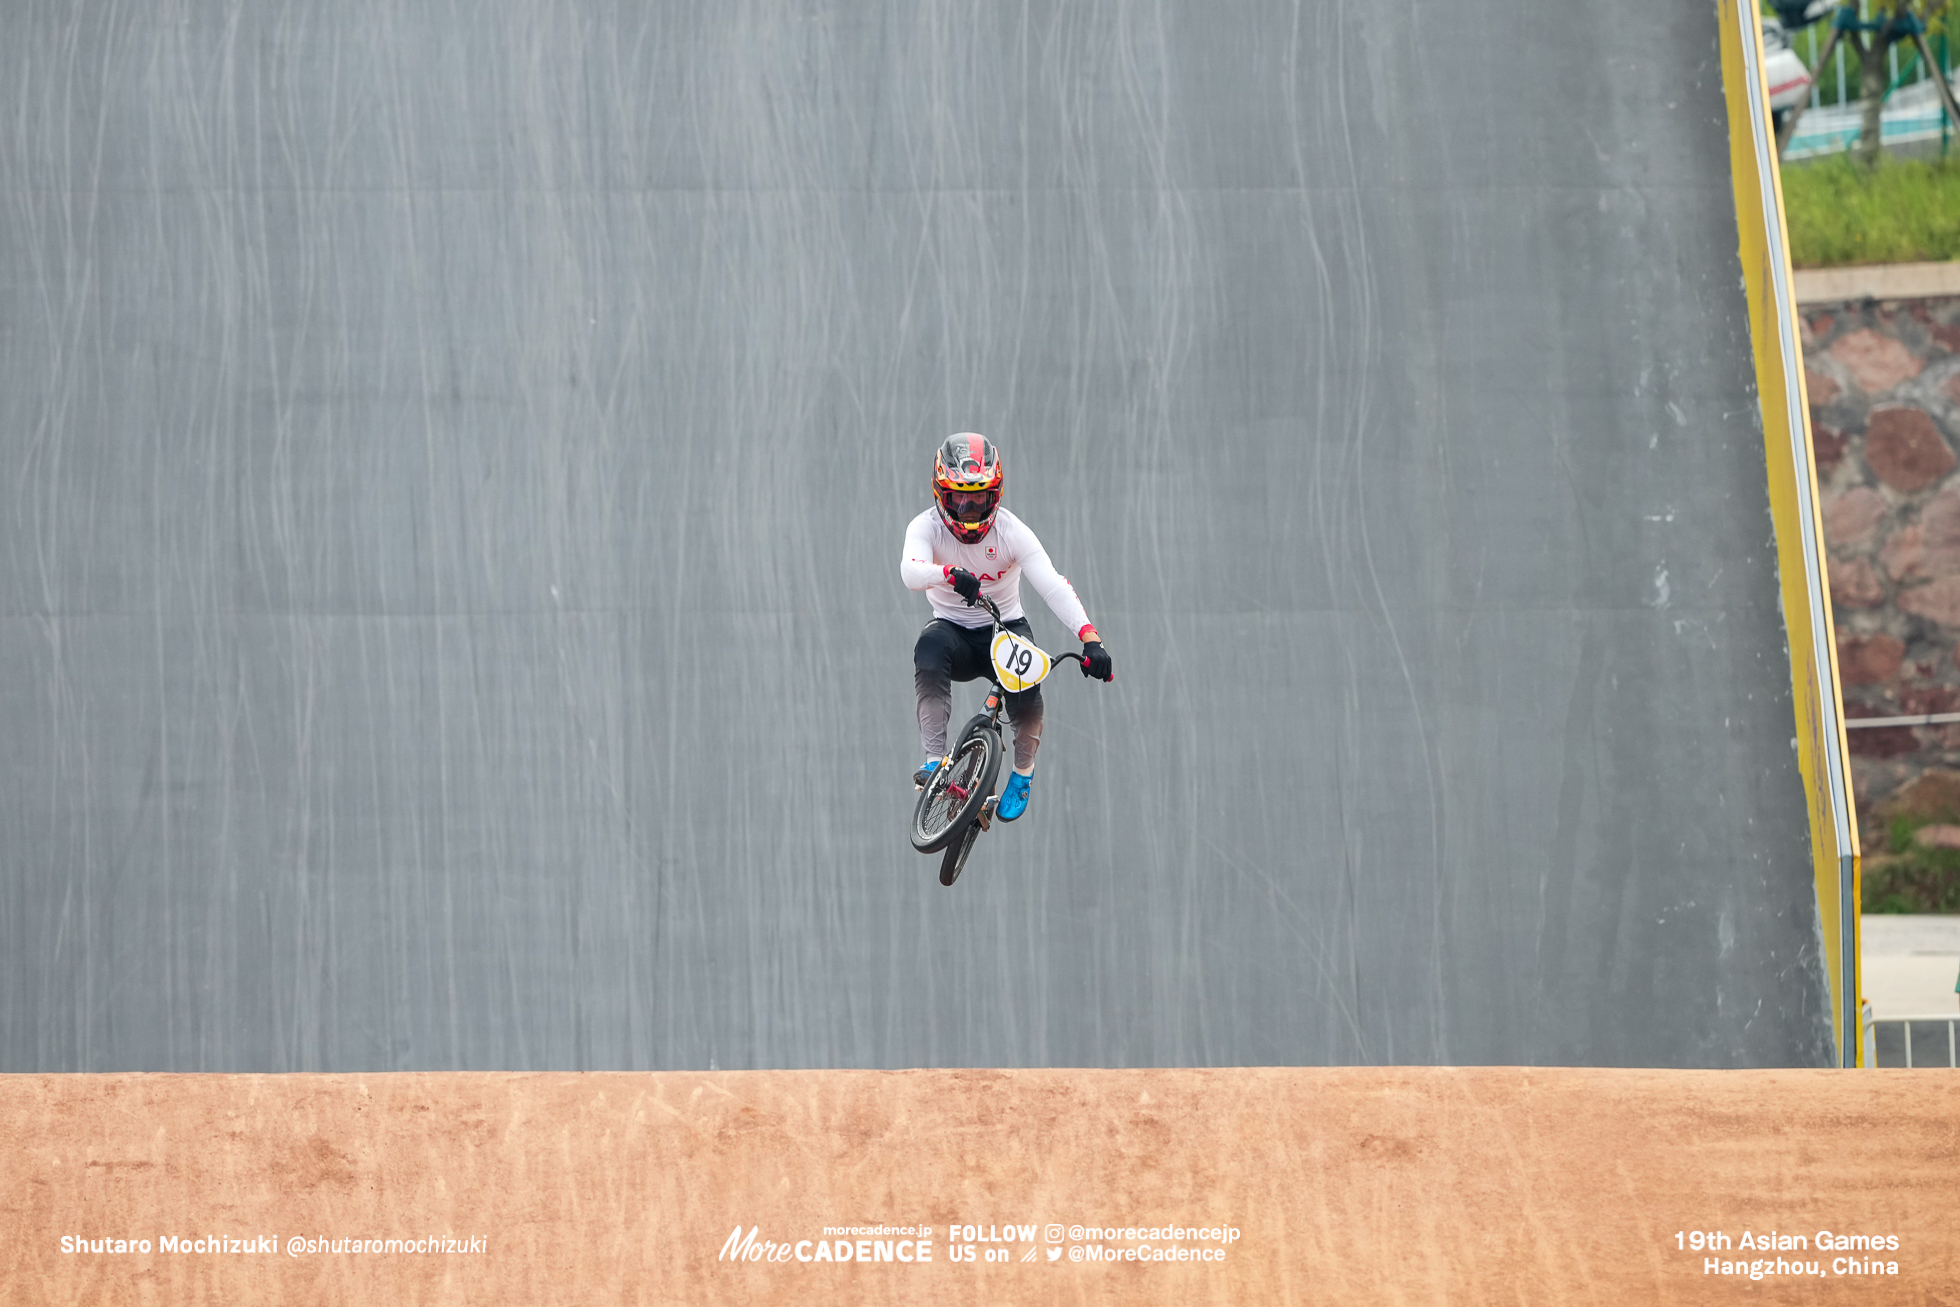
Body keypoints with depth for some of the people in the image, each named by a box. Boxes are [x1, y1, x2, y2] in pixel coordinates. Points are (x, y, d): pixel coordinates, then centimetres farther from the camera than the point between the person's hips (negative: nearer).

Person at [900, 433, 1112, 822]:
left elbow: (1052, 584, -27)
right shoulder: (926, 527, -13)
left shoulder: (1011, 532, -14)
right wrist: (950, 573, -59)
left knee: (1025, 683, -31)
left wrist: (1090, 637, -42)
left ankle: (1023, 774, -4)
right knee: (930, 648, -36)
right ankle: (934, 760, -36)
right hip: (952, 627, 0)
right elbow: (911, 572, -36)